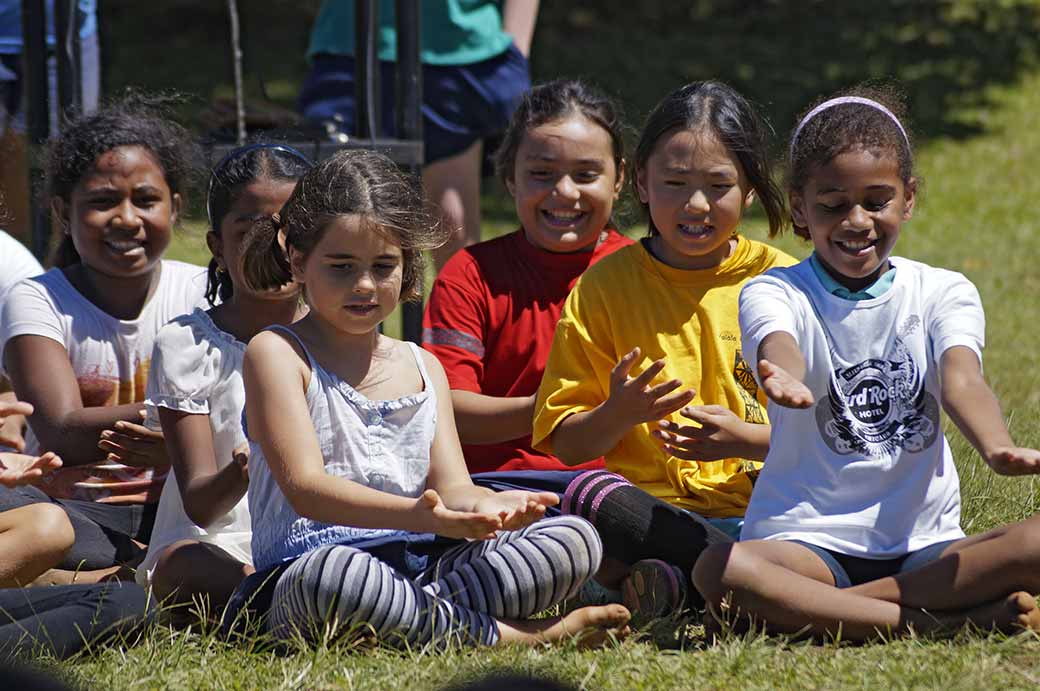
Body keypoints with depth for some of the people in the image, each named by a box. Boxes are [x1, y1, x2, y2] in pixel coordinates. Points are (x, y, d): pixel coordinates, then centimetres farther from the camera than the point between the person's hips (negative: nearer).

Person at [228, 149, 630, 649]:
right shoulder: (276, 354, 0)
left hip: (422, 568, 6)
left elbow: (450, 484, 9)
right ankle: (509, 637, -26)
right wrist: (417, 515, -30)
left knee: (576, 539, -10)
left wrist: (482, 505, -19)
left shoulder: (422, 368, 19)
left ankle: (422, 619, -27)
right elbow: (305, 486, -12)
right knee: (335, 575, -43)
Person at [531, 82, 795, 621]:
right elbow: (567, 444, 8)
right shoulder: (605, 286, 9)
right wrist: (620, 413, -14)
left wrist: (748, 440, -14)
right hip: (652, 510, 0)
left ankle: (677, 582, -30)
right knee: (588, 495, -34)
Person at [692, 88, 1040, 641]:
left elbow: (961, 381, -14)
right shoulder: (773, 294, 0)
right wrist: (785, 377, -53)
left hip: (924, 542, 2)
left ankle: (810, 609, -24)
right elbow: (779, 346, -25)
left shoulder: (942, 294, 6)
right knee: (719, 571, -34)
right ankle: (939, 621, -33)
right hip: (809, 541, -2)